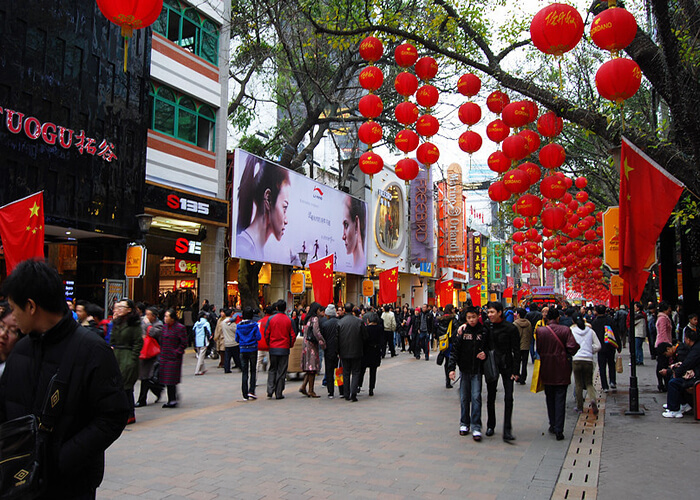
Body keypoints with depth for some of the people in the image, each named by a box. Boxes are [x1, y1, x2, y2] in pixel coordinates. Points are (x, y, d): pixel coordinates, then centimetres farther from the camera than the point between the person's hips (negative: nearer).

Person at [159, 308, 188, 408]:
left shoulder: (180, 328, -10)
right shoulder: (164, 327, 9)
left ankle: (173, 400, 4)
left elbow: (184, 344, -9)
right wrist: (161, 352, 8)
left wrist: (176, 352, -12)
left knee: (171, 380, -5)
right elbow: (161, 341, 18)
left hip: (174, 358, -7)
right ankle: (171, 400, 20)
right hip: (164, 357, 7)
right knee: (166, 380, 9)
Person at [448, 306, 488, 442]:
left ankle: (476, 427, -2)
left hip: (477, 370, -1)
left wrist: (485, 354, -10)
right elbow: (454, 350, -2)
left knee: (476, 397, -6)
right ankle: (464, 424, 21)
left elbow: (488, 348, 13)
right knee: (464, 398, 8)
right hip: (464, 369, 1)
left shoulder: (483, 332, 0)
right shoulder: (462, 331, -1)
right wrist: (451, 368, -9)